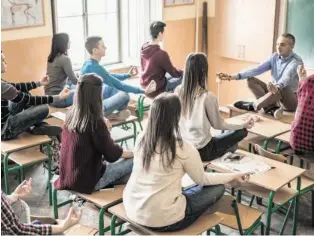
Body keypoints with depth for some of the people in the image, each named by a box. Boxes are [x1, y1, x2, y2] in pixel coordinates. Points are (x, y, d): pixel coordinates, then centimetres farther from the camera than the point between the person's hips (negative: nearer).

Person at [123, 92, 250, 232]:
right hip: (161, 220, -6)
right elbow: (202, 179, 0)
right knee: (218, 188, 9)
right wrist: (233, 176, 16)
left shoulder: (141, 139, -3)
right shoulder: (184, 149, -18)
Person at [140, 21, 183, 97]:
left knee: (170, 76, 27)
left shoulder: (143, 48, -3)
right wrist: (184, 72, 9)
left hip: (145, 86, 8)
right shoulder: (161, 54, -26)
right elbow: (174, 73, -12)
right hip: (156, 89, -8)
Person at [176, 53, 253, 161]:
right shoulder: (207, 97, -21)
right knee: (242, 132, 9)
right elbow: (219, 125, -7)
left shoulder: (178, 91, -4)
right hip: (201, 151, -6)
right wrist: (243, 125, 7)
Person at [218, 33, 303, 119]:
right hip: (275, 95, 7)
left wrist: (277, 87, -62)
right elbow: (257, 69, -6)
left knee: (281, 89, -40)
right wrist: (233, 76, -18)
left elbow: (287, 77, -39)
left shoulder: (296, 61, -18)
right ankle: (271, 108, -26)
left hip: (291, 100, -7)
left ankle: (253, 105, -20)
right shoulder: (275, 57, 3)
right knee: (251, 80, -8)